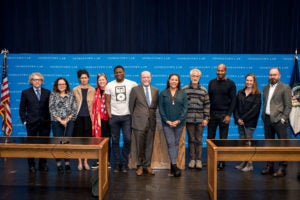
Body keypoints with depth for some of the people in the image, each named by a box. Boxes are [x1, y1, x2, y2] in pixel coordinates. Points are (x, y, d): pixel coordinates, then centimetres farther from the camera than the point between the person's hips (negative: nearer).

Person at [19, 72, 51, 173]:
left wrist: (50, 119, 0)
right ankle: (31, 165, 15)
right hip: (32, 123, -1)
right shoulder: (25, 93, 6)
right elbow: (22, 109, 6)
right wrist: (24, 121, -1)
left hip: (45, 123, 1)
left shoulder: (47, 92, 7)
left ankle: (43, 164, 16)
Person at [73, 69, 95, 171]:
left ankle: (86, 161, 14)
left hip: (88, 117, 1)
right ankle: (79, 162, 11)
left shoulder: (92, 90, 7)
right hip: (78, 117, 0)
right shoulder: (75, 90, 6)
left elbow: (94, 104, 7)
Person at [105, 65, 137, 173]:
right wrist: (109, 115, -3)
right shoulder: (109, 85, 5)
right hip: (114, 116, 1)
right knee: (115, 141, 5)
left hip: (127, 116, -1)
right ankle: (117, 163, 15)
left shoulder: (132, 84, 0)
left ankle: (124, 163, 11)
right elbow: (108, 102, 5)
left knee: (127, 139, -4)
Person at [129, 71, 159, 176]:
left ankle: (147, 165, 21)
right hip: (139, 121, -3)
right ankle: (140, 166, 18)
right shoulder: (135, 89, -1)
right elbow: (131, 106, 4)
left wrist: (152, 114, 10)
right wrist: (134, 117, 6)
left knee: (149, 145, 8)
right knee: (140, 145, 4)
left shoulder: (155, 90, 8)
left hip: (151, 121, 3)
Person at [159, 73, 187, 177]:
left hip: (179, 123, 2)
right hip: (167, 123, -1)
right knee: (170, 143, -7)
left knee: (176, 143, 8)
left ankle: (173, 163, 18)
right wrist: (167, 121, -10)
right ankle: (174, 166, -8)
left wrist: (178, 120, -11)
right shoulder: (163, 93, 3)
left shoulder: (183, 94, 5)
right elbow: (161, 108, -1)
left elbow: (185, 108, 0)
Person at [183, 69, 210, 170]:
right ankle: (192, 159, 17)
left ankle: (199, 160, 14)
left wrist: (206, 118, -1)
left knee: (199, 140, 5)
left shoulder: (204, 90, 4)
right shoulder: (184, 90, 2)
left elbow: (207, 105, 4)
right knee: (191, 140, 7)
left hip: (200, 120, 0)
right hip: (188, 119, 0)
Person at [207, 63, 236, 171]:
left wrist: (229, 115, -11)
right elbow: (209, 98, 10)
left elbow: (233, 100, -4)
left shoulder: (230, 83, 0)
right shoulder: (211, 82, 9)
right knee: (210, 138, 4)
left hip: (224, 114, -3)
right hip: (212, 113, 3)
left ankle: (221, 162, 11)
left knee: (223, 139, 3)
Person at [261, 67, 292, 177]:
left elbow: (288, 105, -6)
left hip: (279, 120, -6)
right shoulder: (266, 88, 15)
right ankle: (270, 165, 19)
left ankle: (282, 168, 6)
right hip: (267, 119, 6)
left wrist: (283, 118, -12)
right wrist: (263, 116, 9)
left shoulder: (285, 88, -3)